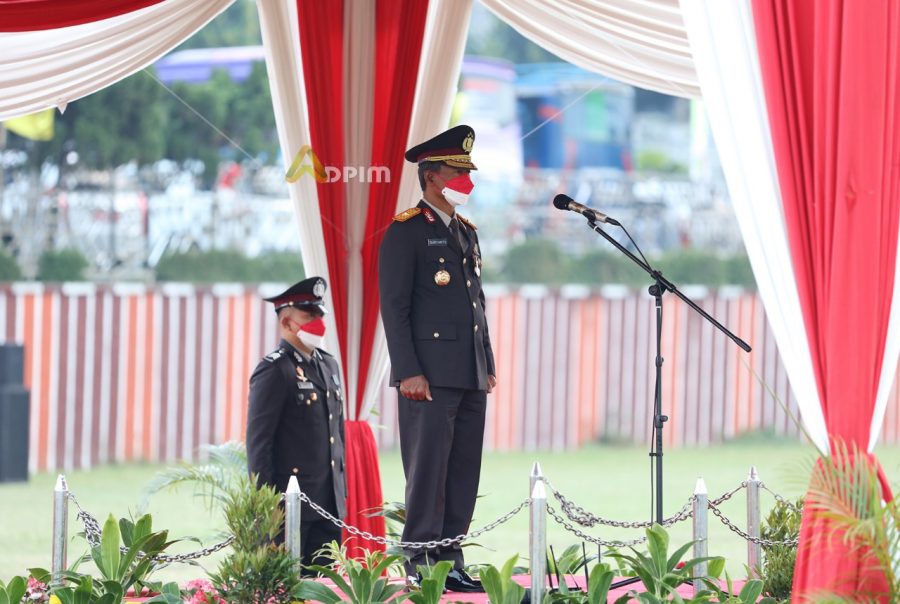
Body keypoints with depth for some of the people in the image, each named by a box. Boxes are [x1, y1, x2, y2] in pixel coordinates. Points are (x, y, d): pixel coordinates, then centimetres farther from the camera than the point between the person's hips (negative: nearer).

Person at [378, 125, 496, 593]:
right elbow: (394, 305, -10)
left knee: (464, 473, 6)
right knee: (428, 471, -7)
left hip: (470, 377, 8)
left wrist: (488, 365, 17)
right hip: (430, 375, -8)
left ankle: (450, 562, 10)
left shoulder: (466, 232, 19)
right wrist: (408, 372, -17)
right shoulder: (406, 231, -6)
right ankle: (421, 566, -4)